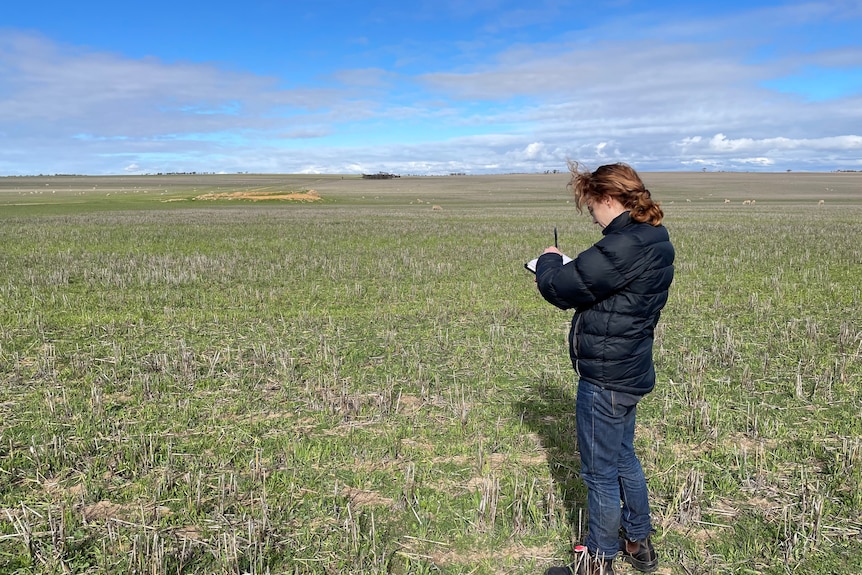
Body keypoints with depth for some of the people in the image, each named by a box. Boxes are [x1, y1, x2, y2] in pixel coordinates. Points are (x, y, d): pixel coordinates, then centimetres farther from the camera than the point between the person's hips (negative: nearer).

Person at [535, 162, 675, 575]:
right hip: (630, 371, 10)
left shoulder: (623, 247, -25)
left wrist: (548, 261, -2)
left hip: (605, 378, -10)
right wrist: (565, 268, 2)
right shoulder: (654, 242, 7)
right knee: (623, 458, 24)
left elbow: (560, 289, -22)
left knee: (600, 473, 7)